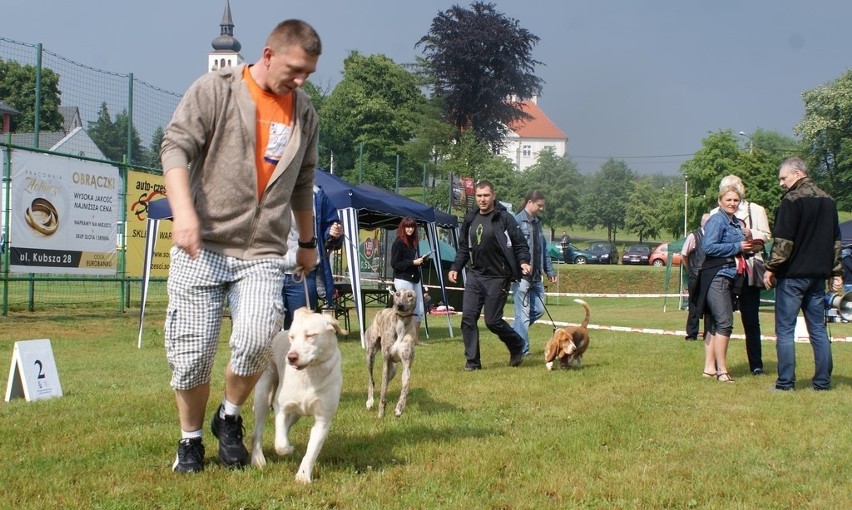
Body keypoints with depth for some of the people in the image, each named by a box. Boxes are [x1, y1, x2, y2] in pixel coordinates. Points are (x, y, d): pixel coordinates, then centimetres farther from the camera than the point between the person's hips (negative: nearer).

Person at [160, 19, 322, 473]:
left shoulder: (304, 112, 14)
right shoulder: (215, 90, -1)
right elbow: (176, 146, -9)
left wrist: (308, 241, 31)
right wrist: (183, 210, -24)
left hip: (263, 251, 3)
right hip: (202, 246, -2)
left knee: (256, 342, -18)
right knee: (191, 352, -1)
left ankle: (229, 418, 10)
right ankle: (190, 440, 22)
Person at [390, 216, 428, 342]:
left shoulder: (414, 242, 14)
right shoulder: (398, 243, -10)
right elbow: (394, 264, -14)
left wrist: (422, 260, 4)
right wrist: (413, 262, -17)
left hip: (415, 279, 8)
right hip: (403, 279, -8)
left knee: (419, 310, 7)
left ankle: (416, 338, 16)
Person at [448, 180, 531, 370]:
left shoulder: (504, 218, -6)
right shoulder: (470, 219, 11)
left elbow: (520, 244, -6)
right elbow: (464, 248, 19)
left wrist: (523, 262, -22)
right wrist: (455, 267, 8)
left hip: (497, 277, -5)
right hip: (475, 275, 5)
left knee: (492, 320, -3)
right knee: (468, 317, -3)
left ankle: (517, 346, 24)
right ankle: (472, 361, 5)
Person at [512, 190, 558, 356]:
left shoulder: (537, 222, 17)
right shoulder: (517, 221, -10)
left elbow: (543, 248, 22)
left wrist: (550, 270, 19)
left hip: (536, 276, 9)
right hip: (521, 274, -8)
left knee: (538, 310, 10)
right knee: (523, 313, -5)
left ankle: (512, 332, 26)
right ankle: (522, 350, 1)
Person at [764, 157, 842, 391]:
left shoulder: (792, 200, -10)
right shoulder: (827, 200, 14)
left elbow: (783, 241, -16)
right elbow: (836, 240, 17)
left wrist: (771, 268, -9)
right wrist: (836, 272, 20)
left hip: (792, 275, -7)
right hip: (818, 275, 7)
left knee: (785, 330, -3)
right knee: (818, 329, 10)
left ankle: (785, 382, -5)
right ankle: (823, 381, 9)